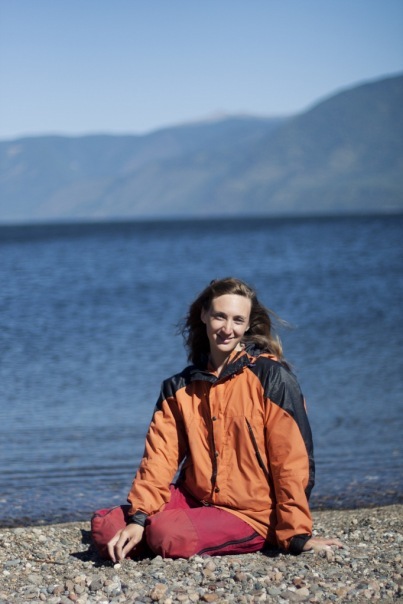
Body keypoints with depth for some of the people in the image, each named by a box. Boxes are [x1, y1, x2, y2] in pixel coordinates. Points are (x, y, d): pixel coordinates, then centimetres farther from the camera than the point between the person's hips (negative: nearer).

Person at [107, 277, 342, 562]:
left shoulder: (271, 376, -8)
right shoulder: (179, 388, 7)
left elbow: (291, 460, -11)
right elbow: (160, 454, -1)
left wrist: (298, 534, -14)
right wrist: (138, 519, -14)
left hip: (250, 514, -4)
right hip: (193, 500, 5)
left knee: (167, 536, -30)